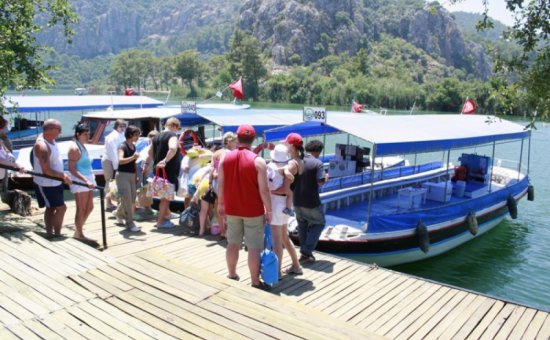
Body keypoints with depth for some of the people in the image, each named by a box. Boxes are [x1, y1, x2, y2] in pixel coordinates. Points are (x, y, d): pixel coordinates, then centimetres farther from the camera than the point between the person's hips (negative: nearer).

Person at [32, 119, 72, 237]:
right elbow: (47, 171, -26)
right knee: (61, 208, -7)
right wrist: (63, 175, -17)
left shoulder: (50, 139, 1)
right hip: (46, 184, -9)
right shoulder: (42, 146, -26)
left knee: (51, 208, 16)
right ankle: (57, 234, 4)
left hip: (55, 182, 9)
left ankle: (49, 234, 27)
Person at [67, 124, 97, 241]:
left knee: (89, 207, 14)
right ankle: (79, 234, 11)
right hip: (79, 182, -9)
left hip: (88, 181, 9)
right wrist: (86, 180, -26)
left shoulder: (83, 146, 14)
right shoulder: (74, 148, -13)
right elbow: (72, 169, -19)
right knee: (81, 209, 0)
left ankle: (78, 230, 27)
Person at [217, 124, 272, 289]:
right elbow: (264, 190, -15)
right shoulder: (258, 161, -15)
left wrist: (221, 203, 16)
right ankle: (255, 282, 12)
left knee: (233, 243, 17)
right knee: (254, 247, 4)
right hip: (253, 211, -4)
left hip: (232, 209, 4)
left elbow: (220, 185, 4)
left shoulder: (225, 158, -2)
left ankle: (232, 276, 30)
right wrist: (269, 210, -5)